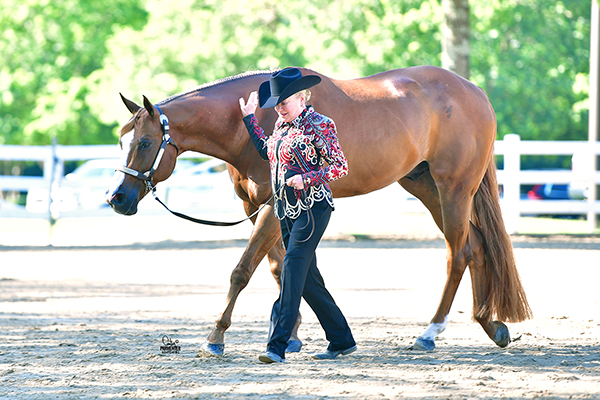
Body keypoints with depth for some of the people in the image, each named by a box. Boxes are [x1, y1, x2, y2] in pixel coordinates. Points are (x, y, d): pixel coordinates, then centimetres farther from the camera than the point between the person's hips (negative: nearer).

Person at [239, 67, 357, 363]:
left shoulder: (318, 125, -10)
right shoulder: (282, 124, 13)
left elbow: (341, 166, -12)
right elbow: (268, 153, 30)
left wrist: (306, 178, -24)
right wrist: (250, 119, 28)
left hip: (312, 208, -9)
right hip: (286, 209, 9)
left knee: (293, 267, -18)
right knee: (307, 278, 10)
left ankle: (277, 345, -25)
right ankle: (341, 340, 20)